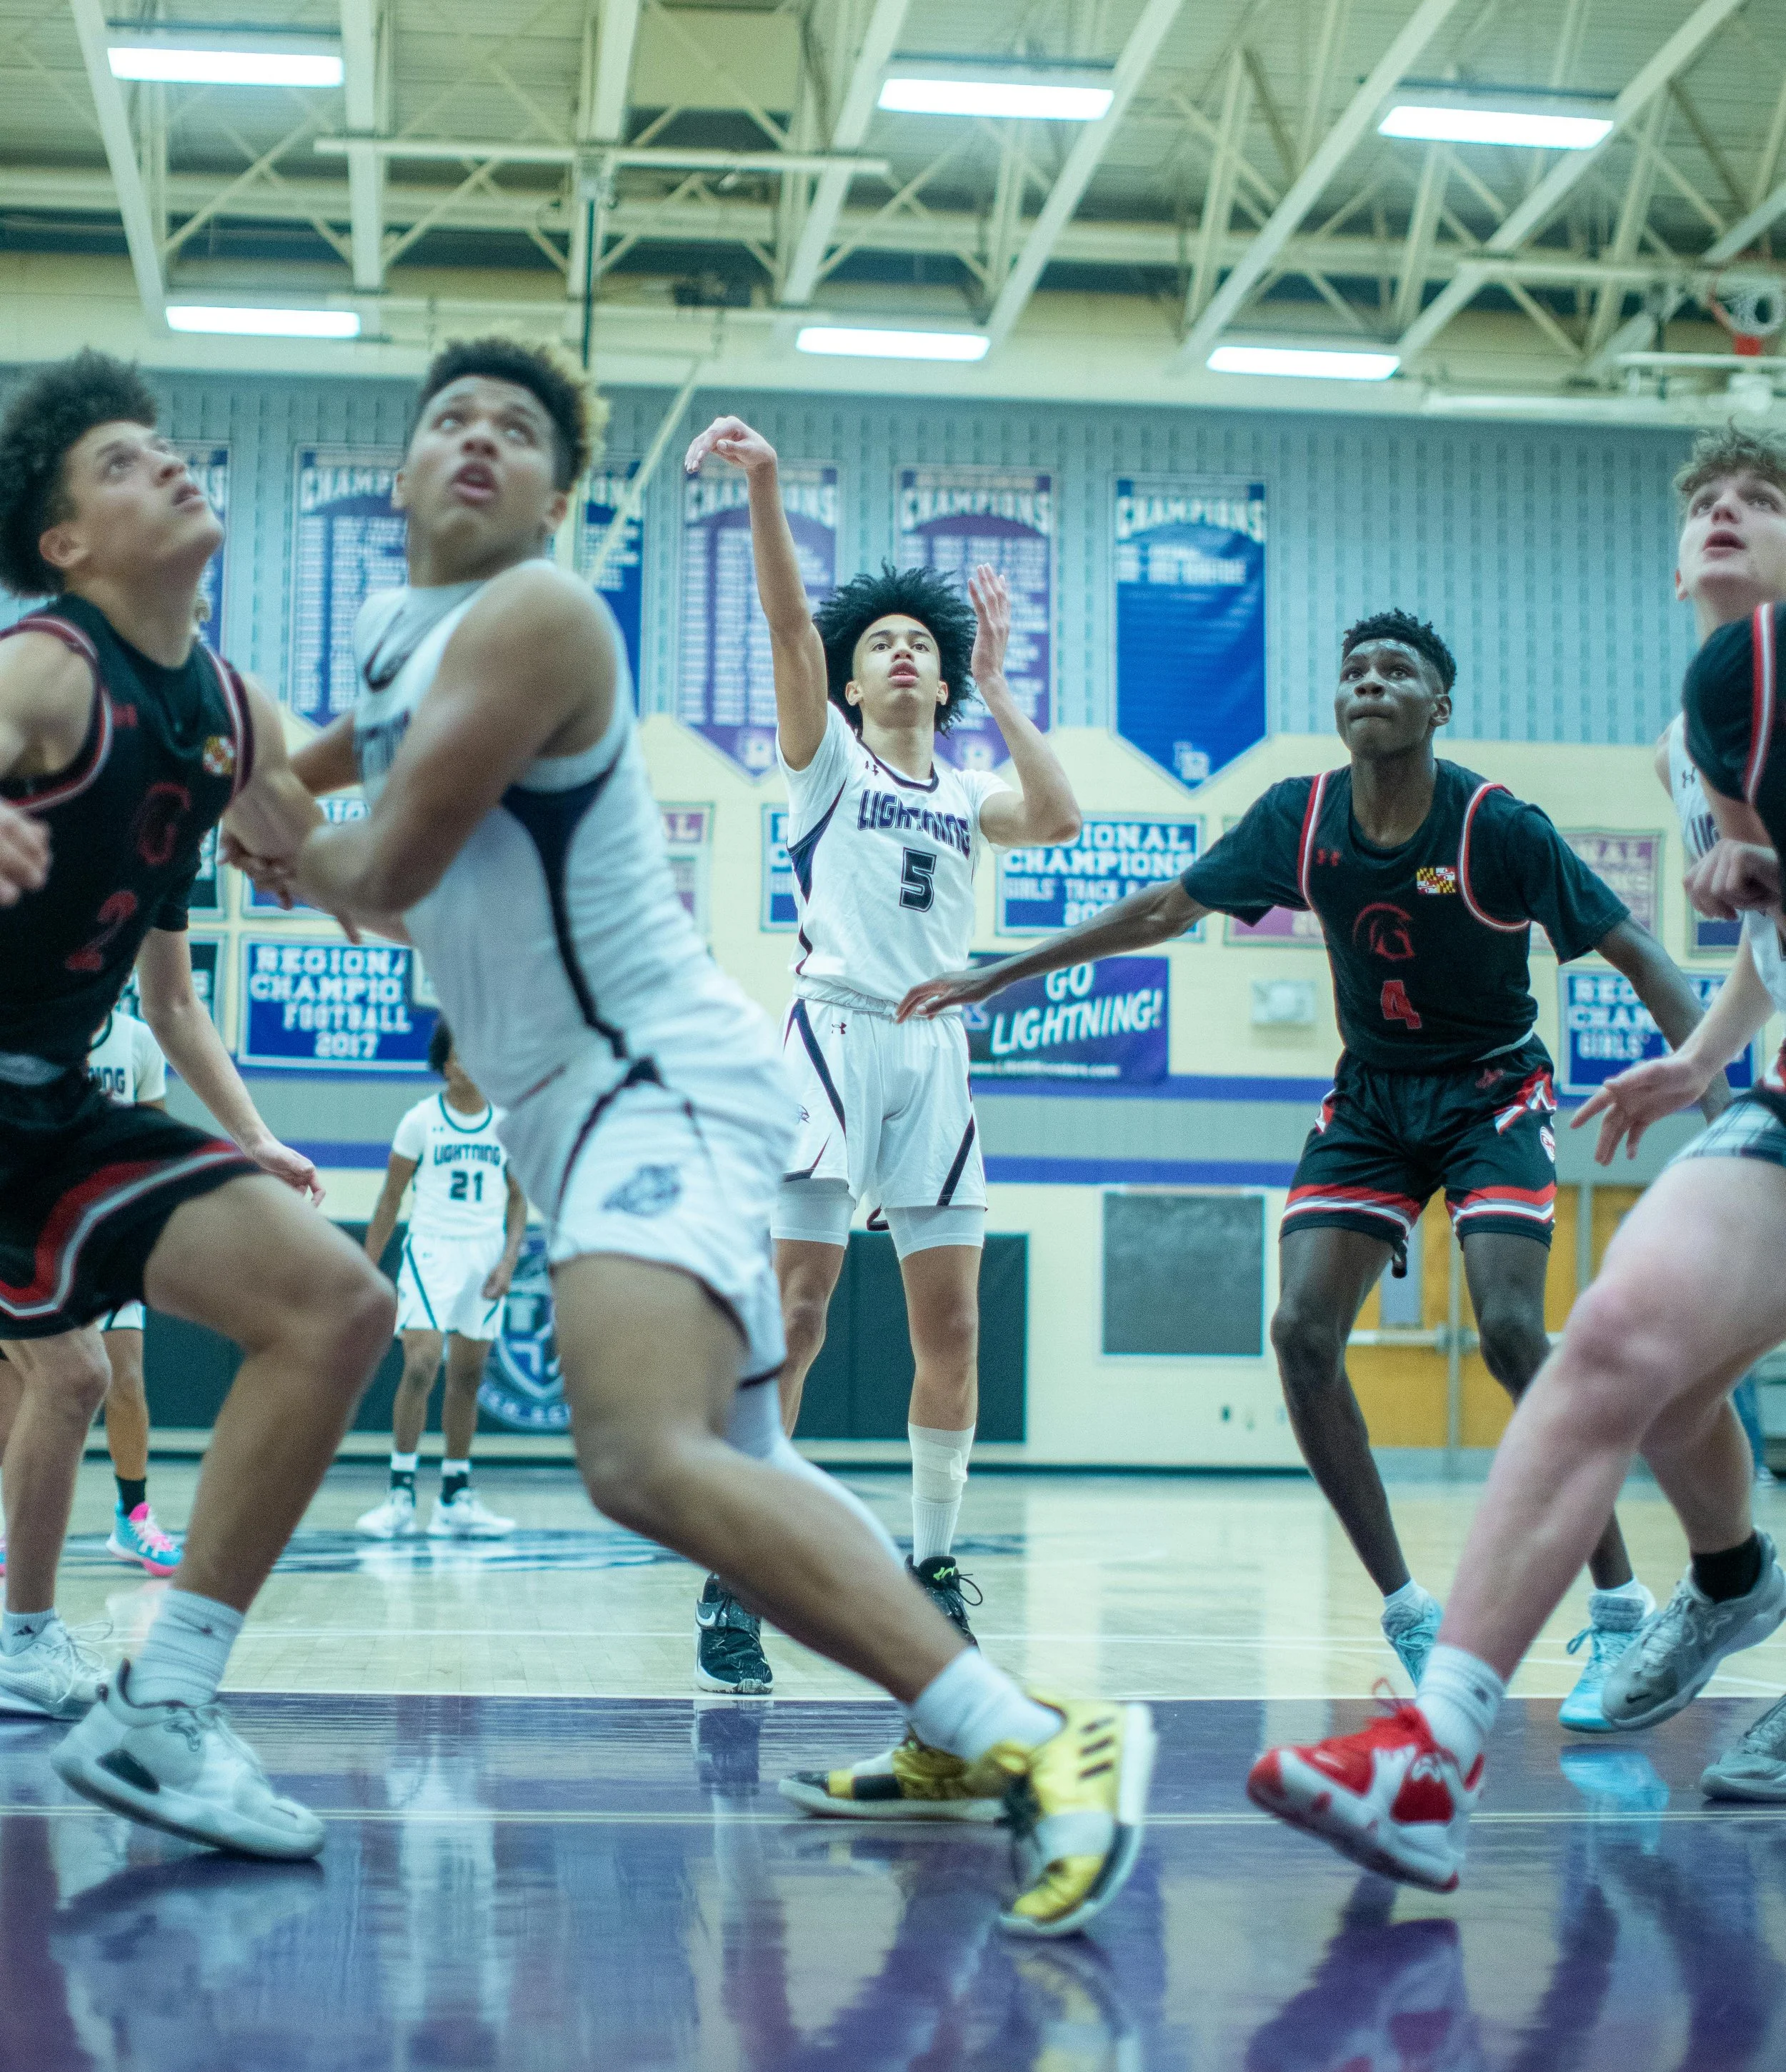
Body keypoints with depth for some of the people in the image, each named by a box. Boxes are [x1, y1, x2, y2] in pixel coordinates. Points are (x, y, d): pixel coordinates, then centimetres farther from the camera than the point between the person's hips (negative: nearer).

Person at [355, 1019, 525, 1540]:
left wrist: (508, 1260, -3)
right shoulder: (421, 1121, -2)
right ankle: (400, 1493, -9)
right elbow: (390, 1199, 4)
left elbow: (517, 1199, 11)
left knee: (468, 1377, 6)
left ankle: (456, 1499, 13)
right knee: (420, 1366, -16)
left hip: (485, 1256, 3)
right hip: (431, 1250, -3)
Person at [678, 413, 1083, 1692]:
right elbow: (790, 626, -6)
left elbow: (1061, 819, -1)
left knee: (951, 1329, 3)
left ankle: (935, 1567, 16)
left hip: (937, 1057, 4)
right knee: (796, 1315, -12)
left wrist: (997, 686, 6)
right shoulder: (826, 760, 11)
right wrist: (765, 490, -20)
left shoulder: (968, 799, 20)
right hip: (836, 1036, -4)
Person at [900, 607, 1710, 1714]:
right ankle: (1409, 1612, 1)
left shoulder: (1500, 827, -18)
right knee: (1302, 1334, -12)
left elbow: (1639, 955, -15)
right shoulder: (1298, 818, -7)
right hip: (1370, 1094, 4)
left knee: (1510, 1327, -24)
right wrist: (996, 976, 5)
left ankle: (1622, 1606, -9)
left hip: (1493, 1091, -4)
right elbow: (1166, 909, 4)